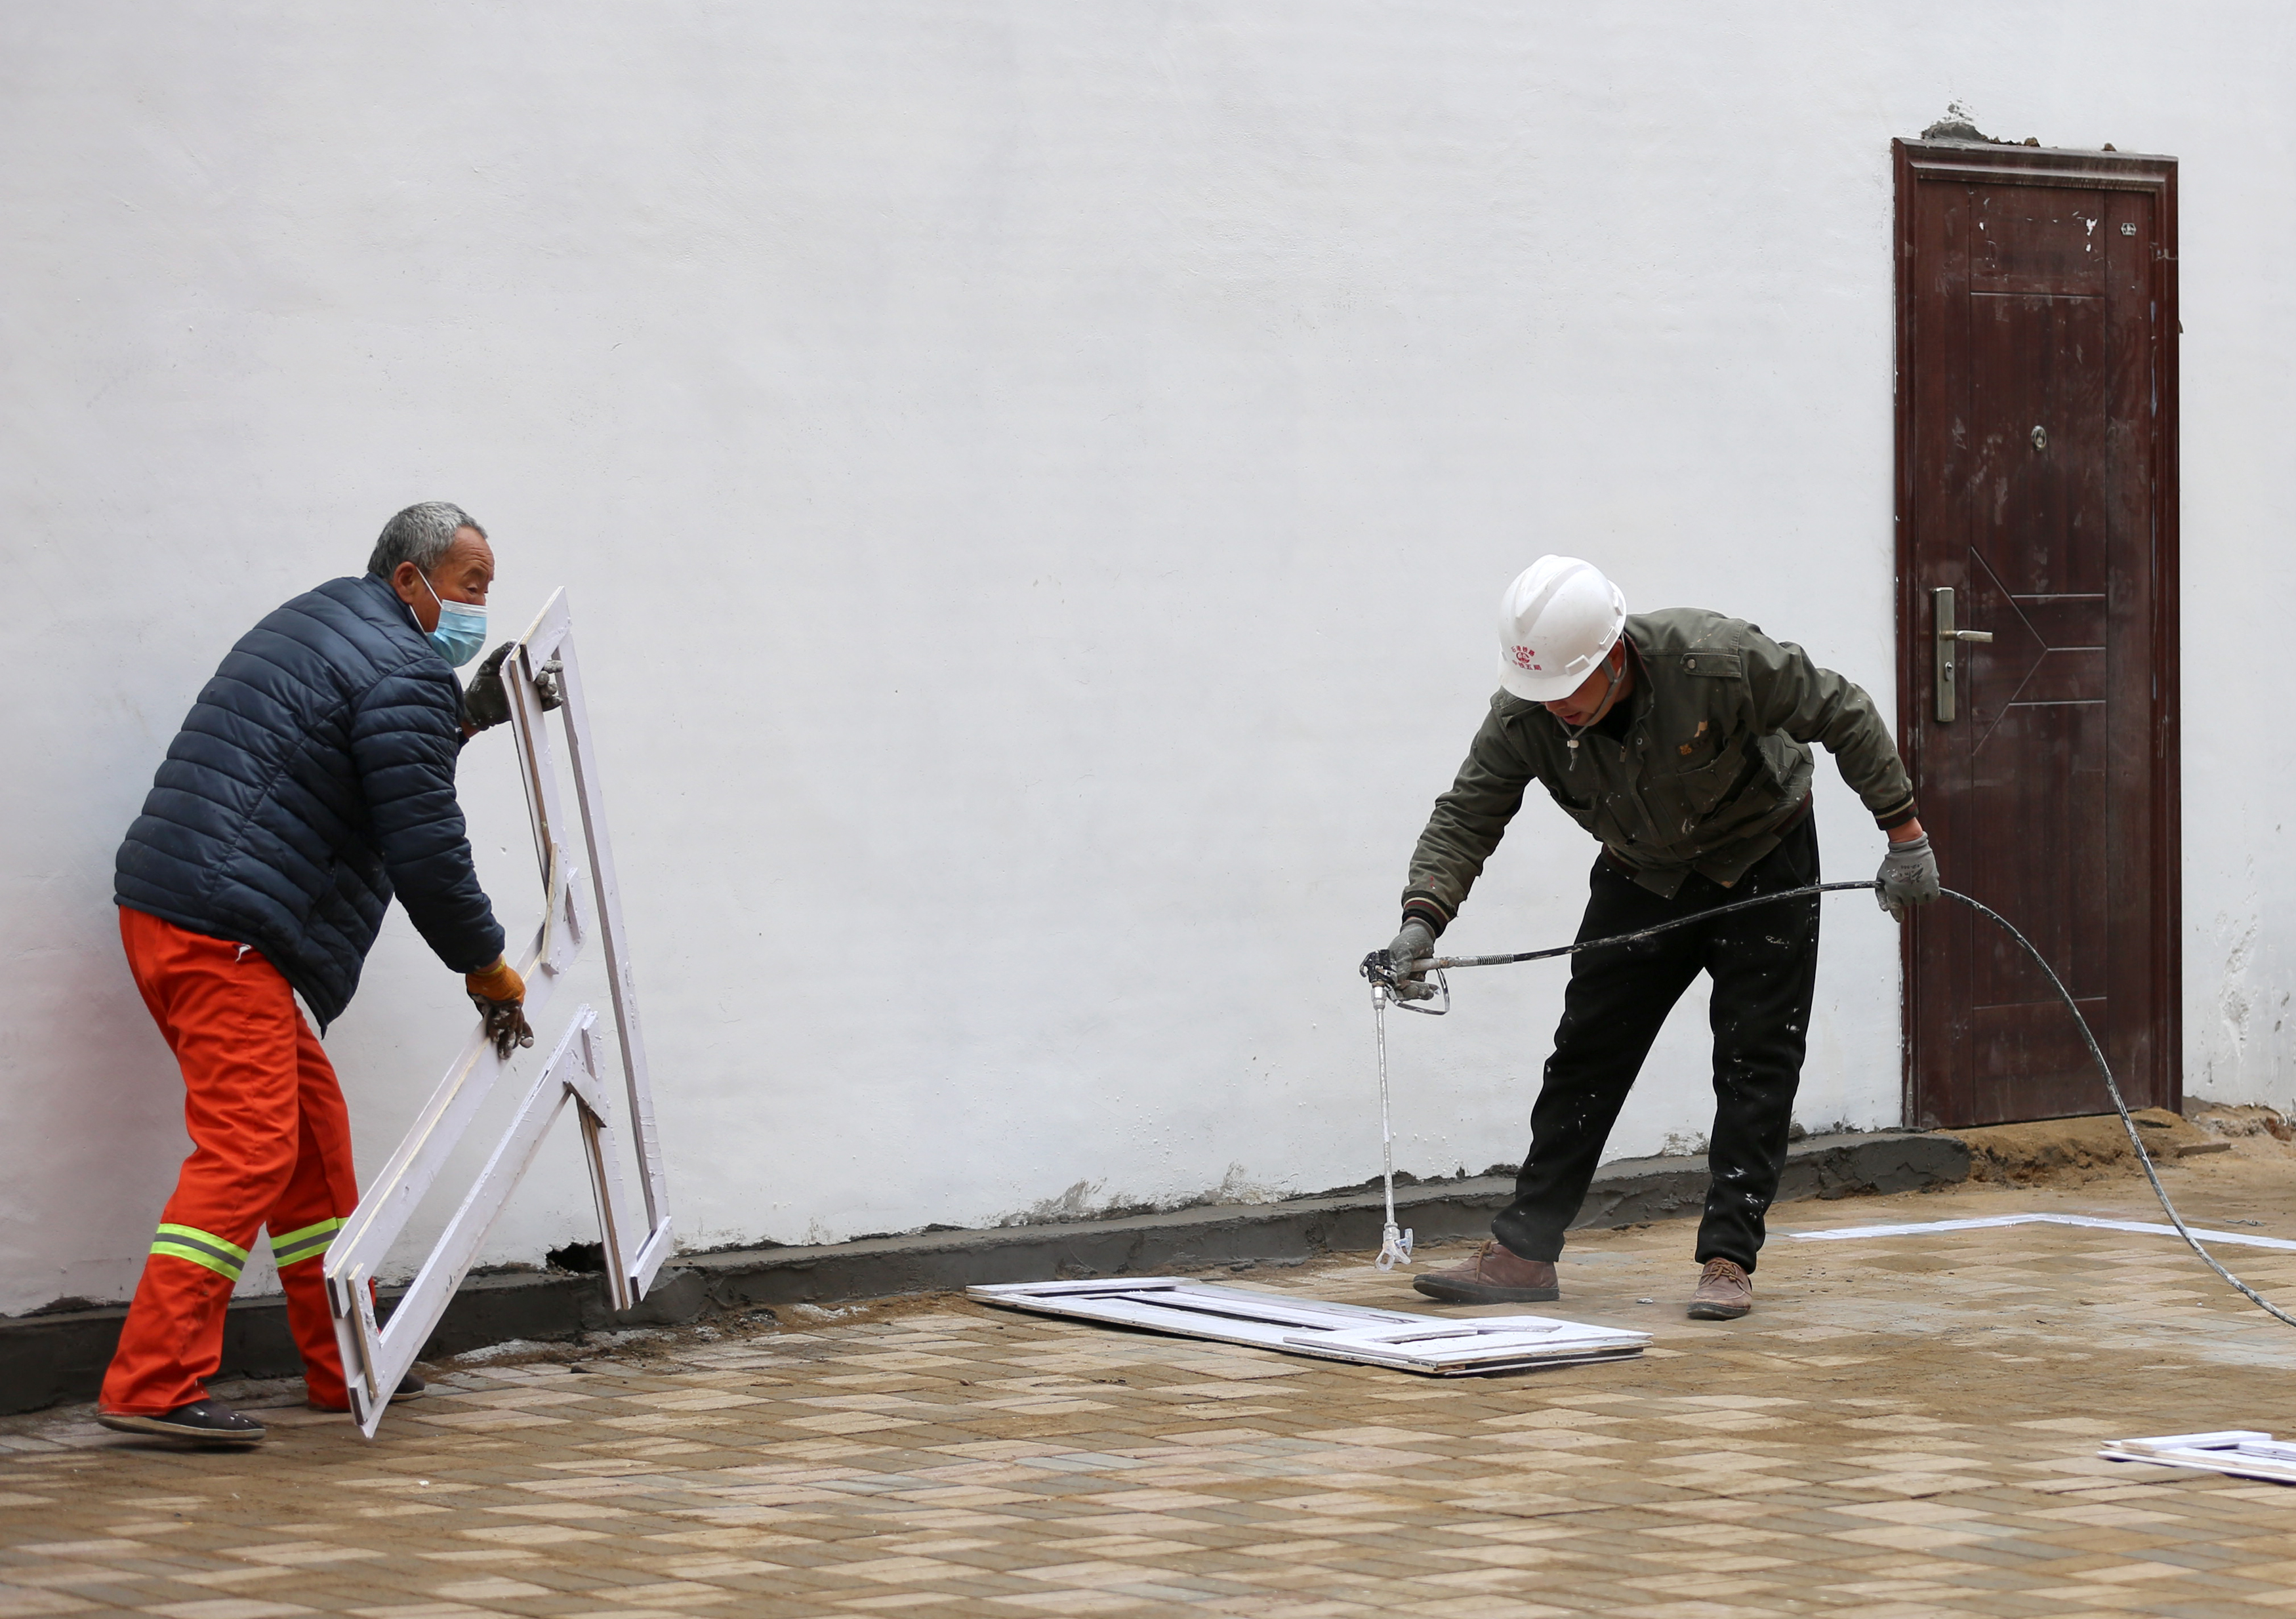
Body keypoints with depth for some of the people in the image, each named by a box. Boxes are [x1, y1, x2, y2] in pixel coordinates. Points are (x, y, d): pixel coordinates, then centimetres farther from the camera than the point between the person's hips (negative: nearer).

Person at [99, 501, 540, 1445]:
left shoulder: (323, 620, 22)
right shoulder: (404, 675, -9)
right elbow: (426, 851, -11)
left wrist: (469, 717, 26)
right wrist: (487, 969, 1)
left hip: (165, 908, 11)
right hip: (220, 930, -11)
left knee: (313, 1125, 16)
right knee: (249, 1147, -14)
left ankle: (342, 1366, 23)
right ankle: (152, 1385, -19)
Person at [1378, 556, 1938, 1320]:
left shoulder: (1719, 661, -34)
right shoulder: (1525, 715, -24)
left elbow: (1844, 716, -21)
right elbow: (1465, 818, -17)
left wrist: (1904, 832, -18)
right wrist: (1422, 919, -33)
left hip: (1761, 865, -3)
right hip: (1641, 877, 3)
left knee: (1755, 1062, -6)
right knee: (1586, 1054, 1)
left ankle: (1728, 1261, -1)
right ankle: (1523, 1250, 3)